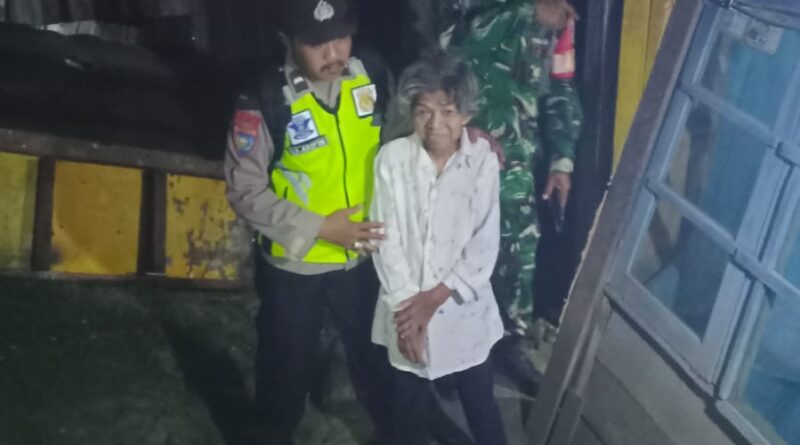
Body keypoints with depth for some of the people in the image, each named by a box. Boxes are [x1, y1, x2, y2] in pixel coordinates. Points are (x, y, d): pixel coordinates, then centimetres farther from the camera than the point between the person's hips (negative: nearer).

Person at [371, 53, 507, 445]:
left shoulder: (483, 162, -11)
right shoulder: (392, 158, -9)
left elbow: (485, 245, -10)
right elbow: (387, 240, -8)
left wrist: (433, 299, -14)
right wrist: (406, 308, -13)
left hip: (464, 309, -1)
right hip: (406, 310, 1)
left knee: (481, 406, 12)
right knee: (408, 408, 16)